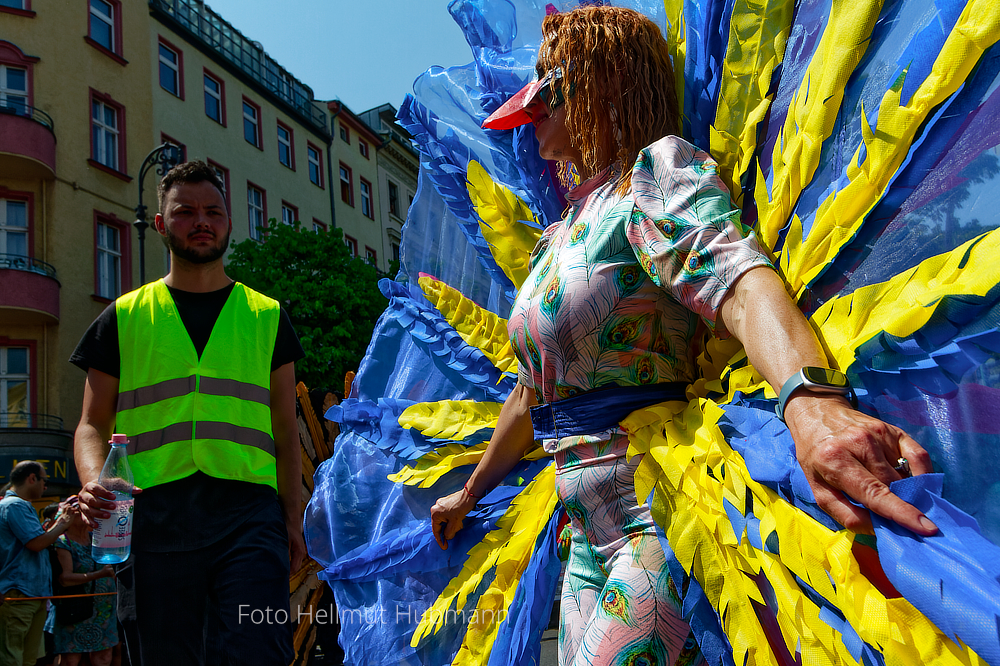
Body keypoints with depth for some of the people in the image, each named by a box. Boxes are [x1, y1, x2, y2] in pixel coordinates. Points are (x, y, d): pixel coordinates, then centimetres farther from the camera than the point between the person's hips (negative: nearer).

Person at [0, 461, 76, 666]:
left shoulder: (22, 506, 21)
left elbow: (38, 537, 27)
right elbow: (37, 542, -20)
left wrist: (60, 520, 18)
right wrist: (63, 523, -5)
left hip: (34, 593, 11)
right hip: (18, 595, -11)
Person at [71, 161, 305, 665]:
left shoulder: (266, 317, 14)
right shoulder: (125, 318, 13)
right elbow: (93, 424, 11)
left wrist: (292, 517, 5)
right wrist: (94, 481, -10)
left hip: (247, 511, 0)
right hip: (152, 515, 1)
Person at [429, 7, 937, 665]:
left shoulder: (654, 171, -9)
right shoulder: (566, 232, 17)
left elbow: (741, 280, -31)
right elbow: (532, 393, 25)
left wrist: (812, 402, -50)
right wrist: (471, 491, 34)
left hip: (663, 523, -8)